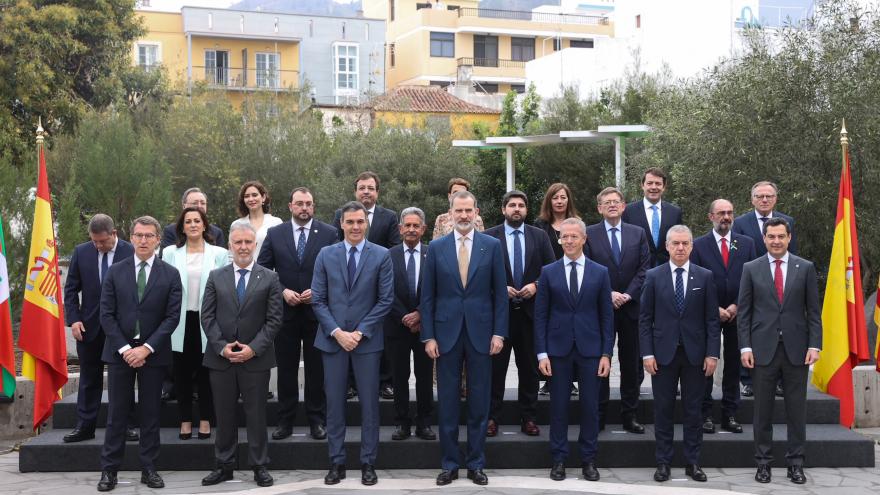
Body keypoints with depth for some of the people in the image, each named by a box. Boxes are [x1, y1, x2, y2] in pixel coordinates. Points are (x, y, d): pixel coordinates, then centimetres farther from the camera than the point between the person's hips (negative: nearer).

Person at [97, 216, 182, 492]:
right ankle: (109, 469, 10)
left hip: (153, 353, 0)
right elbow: (106, 314, 0)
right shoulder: (115, 272, 4)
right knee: (117, 413, 4)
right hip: (120, 352, 1)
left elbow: (172, 317, -4)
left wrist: (146, 348, -12)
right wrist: (125, 349, -10)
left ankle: (149, 469, 13)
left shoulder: (170, 275, 1)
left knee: (151, 413, 5)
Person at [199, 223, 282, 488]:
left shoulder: (269, 278, 1)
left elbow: (274, 320, -2)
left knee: (256, 415, 4)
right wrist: (221, 346, -10)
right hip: (221, 357, 2)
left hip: (256, 358, -2)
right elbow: (207, 317, 3)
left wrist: (253, 348, -12)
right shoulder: (216, 277, 6)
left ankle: (259, 467, 13)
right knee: (224, 415, 9)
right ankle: (224, 466, 18)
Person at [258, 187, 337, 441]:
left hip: (317, 310, -1)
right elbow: (263, 269, 4)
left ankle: (317, 420, 15)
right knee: (286, 369, 8)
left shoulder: (329, 234, -1)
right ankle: (285, 421, 16)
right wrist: (283, 291, -9)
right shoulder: (275, 234, 3)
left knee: (316, 369, 6)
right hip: (285, 311, 1)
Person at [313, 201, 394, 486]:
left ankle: (368, 463, 12)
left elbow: (385, 300, -3)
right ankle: (336, 462, 12)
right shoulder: (326, 255, 5)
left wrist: (360, 332, -10)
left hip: (367, 340, -1)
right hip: (333, 339, 1)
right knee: (334, 403, 5)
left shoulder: (381, 256, 0)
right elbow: (318, 300, 2)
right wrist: (337, 332, -9)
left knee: (369, 403, 3)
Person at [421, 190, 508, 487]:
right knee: (447, 402, 5)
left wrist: (499, 333, -4)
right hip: (447, 333, 1)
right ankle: (450, 464, 14)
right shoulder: (436, 247, 3)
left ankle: (476, 464, 15)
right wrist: (428, 336, -2)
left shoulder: (492, 246, 2)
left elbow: (500, 293, 2)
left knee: (479, 402, 5)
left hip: (480, 332, 0)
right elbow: (427, 296, 4)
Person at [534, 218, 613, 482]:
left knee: (590, 406, 4)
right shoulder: (548, 272, 3)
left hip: (590, 349, 0)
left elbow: (607, 315, 4)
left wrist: (606, 353, -2)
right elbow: (540, 315, 2)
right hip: (558, 349, 0)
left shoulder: (600, 272, 4)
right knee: (559, 405, 4)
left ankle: (588, 460, 15)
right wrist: (542, 353, -4)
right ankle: (559, 459, 14)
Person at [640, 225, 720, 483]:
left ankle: (692, 462, 15)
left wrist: (712, 353, -5)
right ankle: (663, 462, 14)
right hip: (663, 353, 0)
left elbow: (712, 319, 2)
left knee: (693, 410, 7)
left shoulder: (705, 277, 2)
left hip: (695, 354, 0)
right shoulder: (653, 276, 1)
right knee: (663, 410, 5)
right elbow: (645, 318, 1)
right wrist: (647, 353, -6)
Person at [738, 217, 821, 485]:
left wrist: (814, 345, -4)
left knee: (796, 408, 5)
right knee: (763, 409, 5)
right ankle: (763, 462, 14)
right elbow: (744, 312, 3)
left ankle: (795, 463, 14)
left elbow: (813, 310, 4)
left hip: (796, 348, 0)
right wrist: (745, 347, -5)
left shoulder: (806, 268, 5)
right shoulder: (751, 269, 4)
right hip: (763, 348, 0)